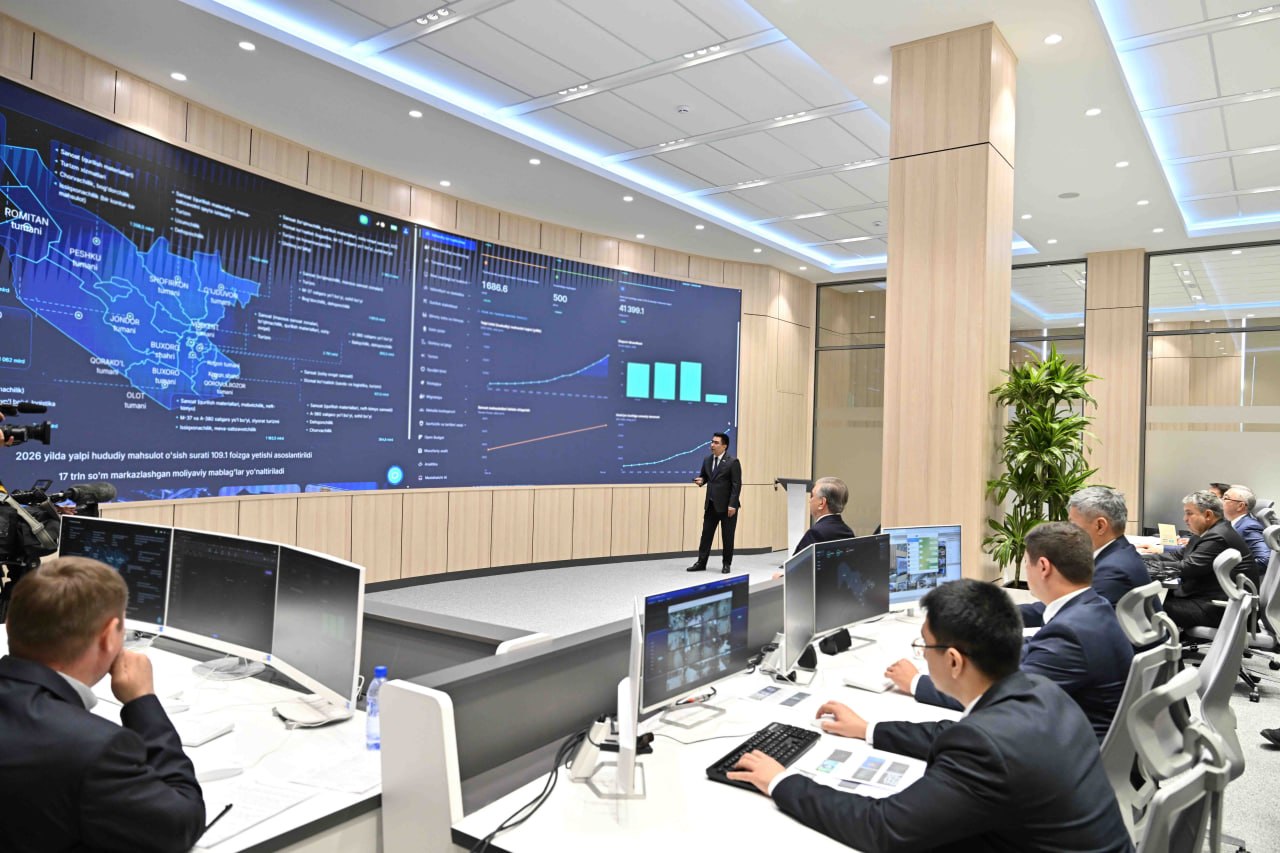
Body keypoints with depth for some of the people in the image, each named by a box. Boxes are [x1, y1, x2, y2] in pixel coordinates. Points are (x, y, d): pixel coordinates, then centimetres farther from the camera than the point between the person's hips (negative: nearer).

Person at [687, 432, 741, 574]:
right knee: (706, 533, 7)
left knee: (727, 536, 5)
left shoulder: (733, 462, -10)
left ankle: (726, 564, 17)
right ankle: (701, 563, 13)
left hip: (727, 506, -5)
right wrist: (700, 480, -5)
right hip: (711, 505, 6)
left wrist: (732, 505, -18)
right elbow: (703, 476, 20)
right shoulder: (707, 460, 8)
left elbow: (736, 485, -13)